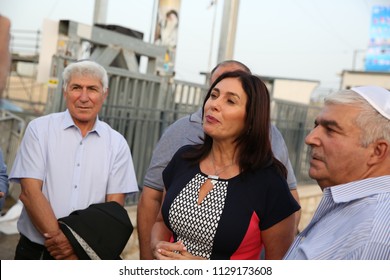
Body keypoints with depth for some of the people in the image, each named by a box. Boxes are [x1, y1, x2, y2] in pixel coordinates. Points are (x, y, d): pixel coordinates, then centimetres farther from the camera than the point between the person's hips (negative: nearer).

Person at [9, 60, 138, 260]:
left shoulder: (117, 143, -1)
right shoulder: (39, 129, -4)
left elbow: (115, 204, -4)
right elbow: (30, 192, -11)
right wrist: (58, 237, -19)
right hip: (35, 250, -1)